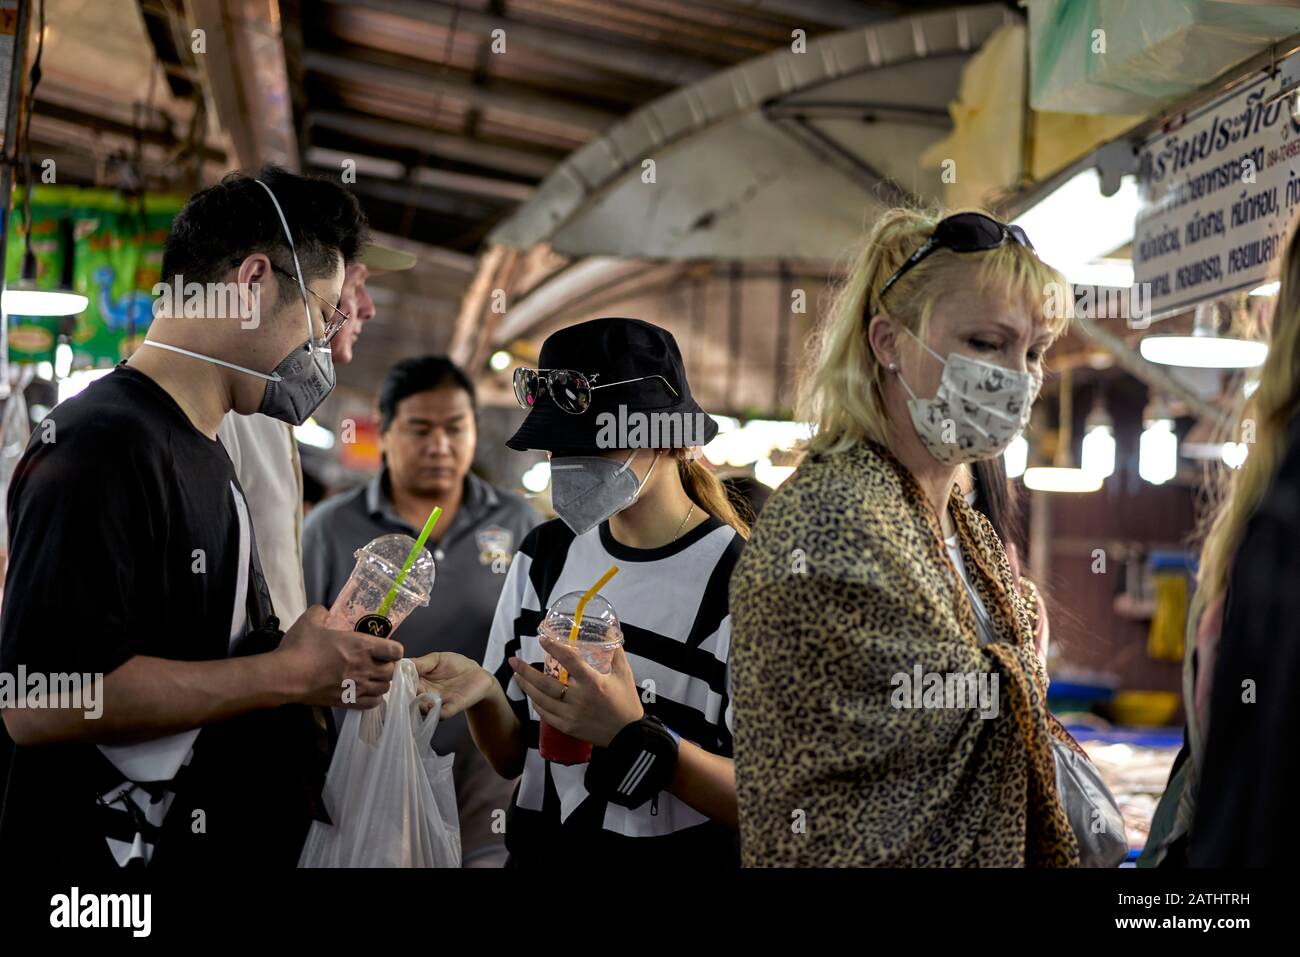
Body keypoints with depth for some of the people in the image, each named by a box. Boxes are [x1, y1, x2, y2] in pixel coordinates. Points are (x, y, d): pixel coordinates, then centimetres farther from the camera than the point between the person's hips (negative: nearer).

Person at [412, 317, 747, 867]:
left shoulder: (742, 581, -10)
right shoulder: (544, 554, 7)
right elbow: (512, 758, 11)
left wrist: (634, 738, -22)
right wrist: (484, 693, -7)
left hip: (680, 855, -4)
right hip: (538, 849, 4)